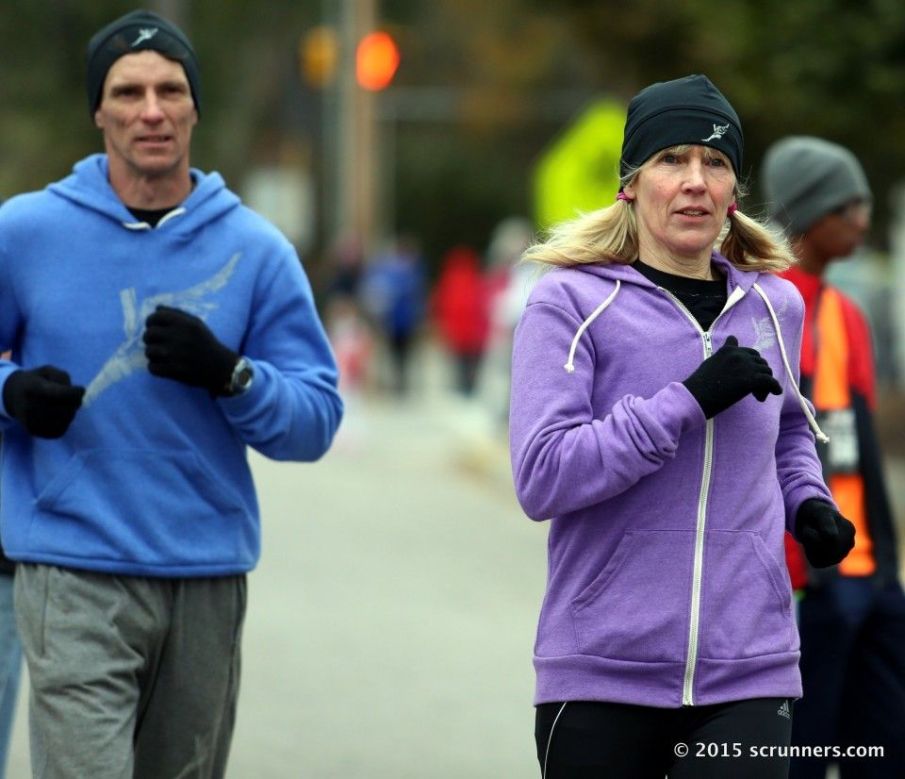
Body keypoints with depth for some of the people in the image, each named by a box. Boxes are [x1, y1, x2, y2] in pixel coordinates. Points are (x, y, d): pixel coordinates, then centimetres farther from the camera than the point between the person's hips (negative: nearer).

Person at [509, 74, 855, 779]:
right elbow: (541, 479, -14)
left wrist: (808, 502, 9)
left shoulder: (775, 305, 11)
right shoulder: (571, 301, -3)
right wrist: (689, 400, -18)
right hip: (602, 676, -3)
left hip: (749, 677, 3)